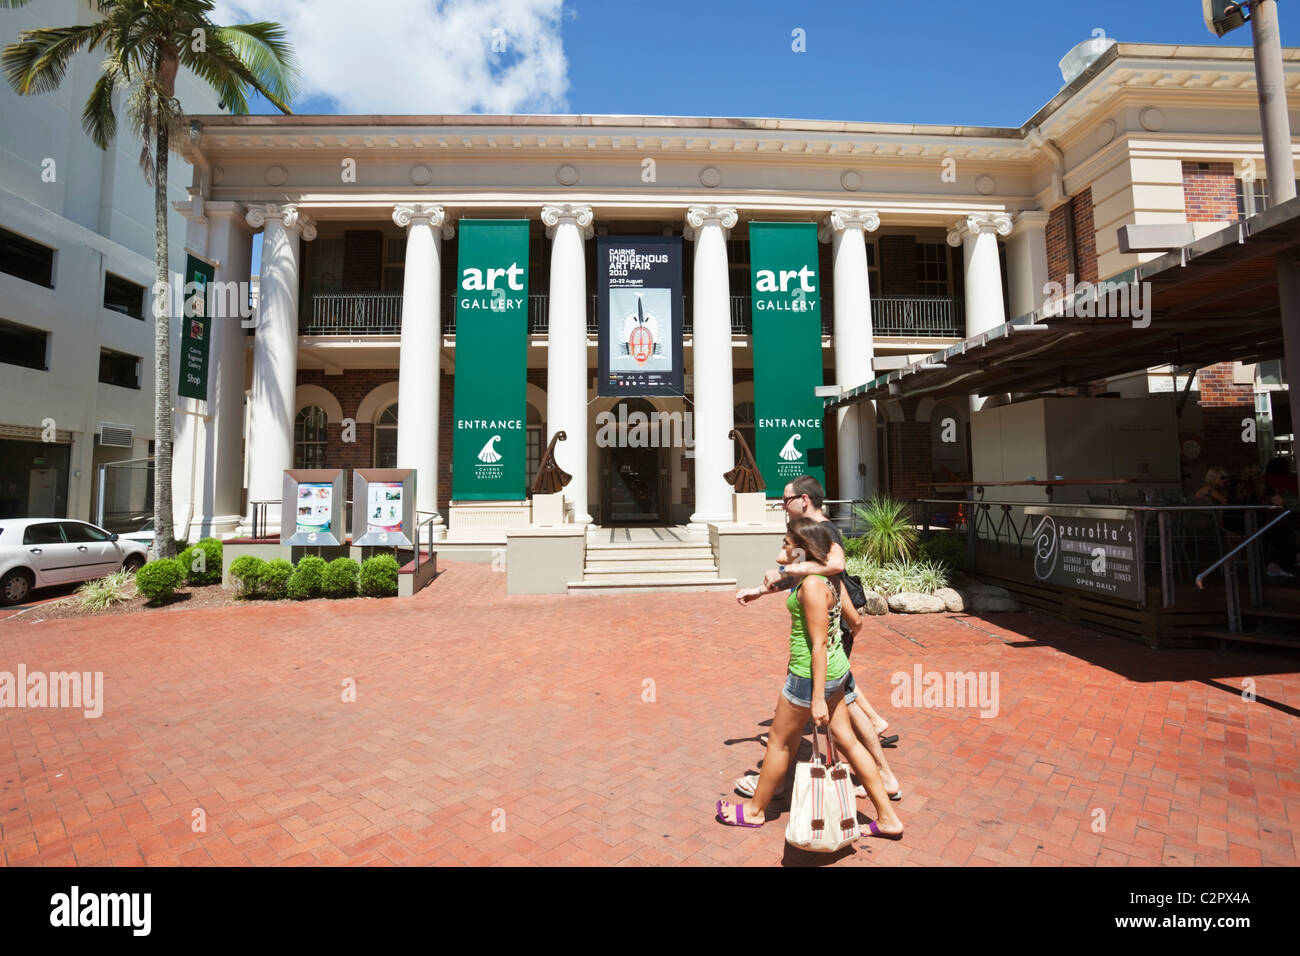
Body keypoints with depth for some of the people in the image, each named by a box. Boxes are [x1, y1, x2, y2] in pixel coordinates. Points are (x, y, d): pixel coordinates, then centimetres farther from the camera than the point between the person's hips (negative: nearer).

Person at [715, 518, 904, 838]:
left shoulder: (812, 585, -25)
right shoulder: (828, 577, 3)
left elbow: (819, 645, -23)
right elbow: (856, 620, 13)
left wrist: (818, 698, -18)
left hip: (811, 676, -9)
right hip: (836, 670, 9)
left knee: (780, 742, 10)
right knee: (846, 740, 20)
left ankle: (755, 810, 31)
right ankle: (887, 818, 31)